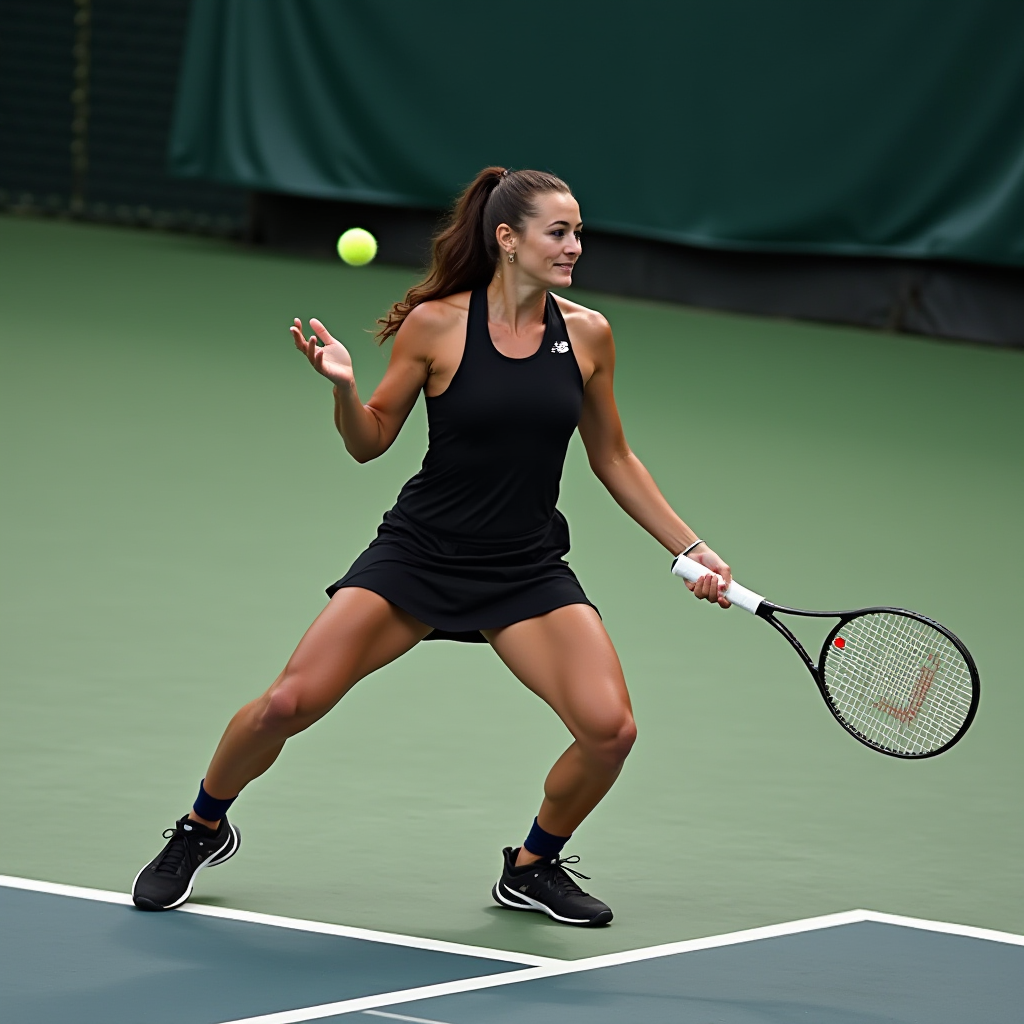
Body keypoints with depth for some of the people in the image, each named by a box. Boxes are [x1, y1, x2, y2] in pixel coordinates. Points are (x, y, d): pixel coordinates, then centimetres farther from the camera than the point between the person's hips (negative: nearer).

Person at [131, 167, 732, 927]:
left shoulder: (587, 335, -1)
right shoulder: (435, 324, -9)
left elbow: (613, 459, 11)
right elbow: (370, 442, 1)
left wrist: (690, 548, 8)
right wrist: (344, 386, -20)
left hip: (529, 572, 2)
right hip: (419, 552, -2)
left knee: (611, 728, -17)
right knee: (289, 703, -13)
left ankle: (534, 866, 12)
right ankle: (204, 830, 18)